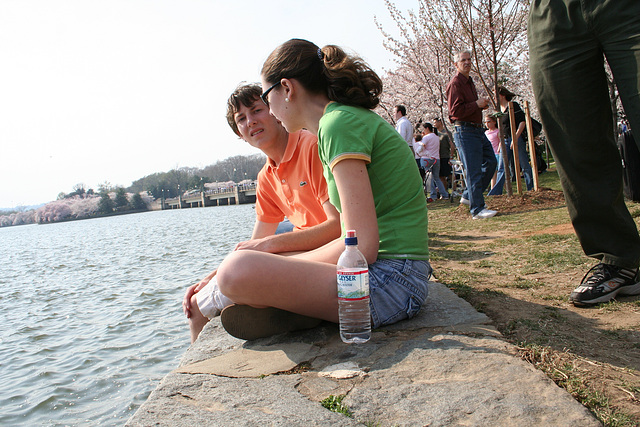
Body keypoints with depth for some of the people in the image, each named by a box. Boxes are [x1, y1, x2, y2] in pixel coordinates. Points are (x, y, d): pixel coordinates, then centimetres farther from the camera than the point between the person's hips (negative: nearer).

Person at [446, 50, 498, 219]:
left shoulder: (469, 82, 21)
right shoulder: (455, 84, -10)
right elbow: (455, 111, -20)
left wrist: (482, 104, 14)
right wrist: (477, 104, -15)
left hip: (477, 130, 10)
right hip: (465, 131, -10)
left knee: (491, 162, 11)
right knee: (474, 171, -8)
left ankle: (468, 196, 20)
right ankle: (477, 209, -2)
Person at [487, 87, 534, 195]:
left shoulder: (513, 106, -6)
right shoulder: (499, 109, 14)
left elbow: (522, 122, -12)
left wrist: (515, 138, -19)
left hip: (517, 139, -7)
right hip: (505, 141, 7)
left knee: (525, 166, 1)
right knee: (501, 168, -1)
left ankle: (532, 190, 13)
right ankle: (495, 193, -5)